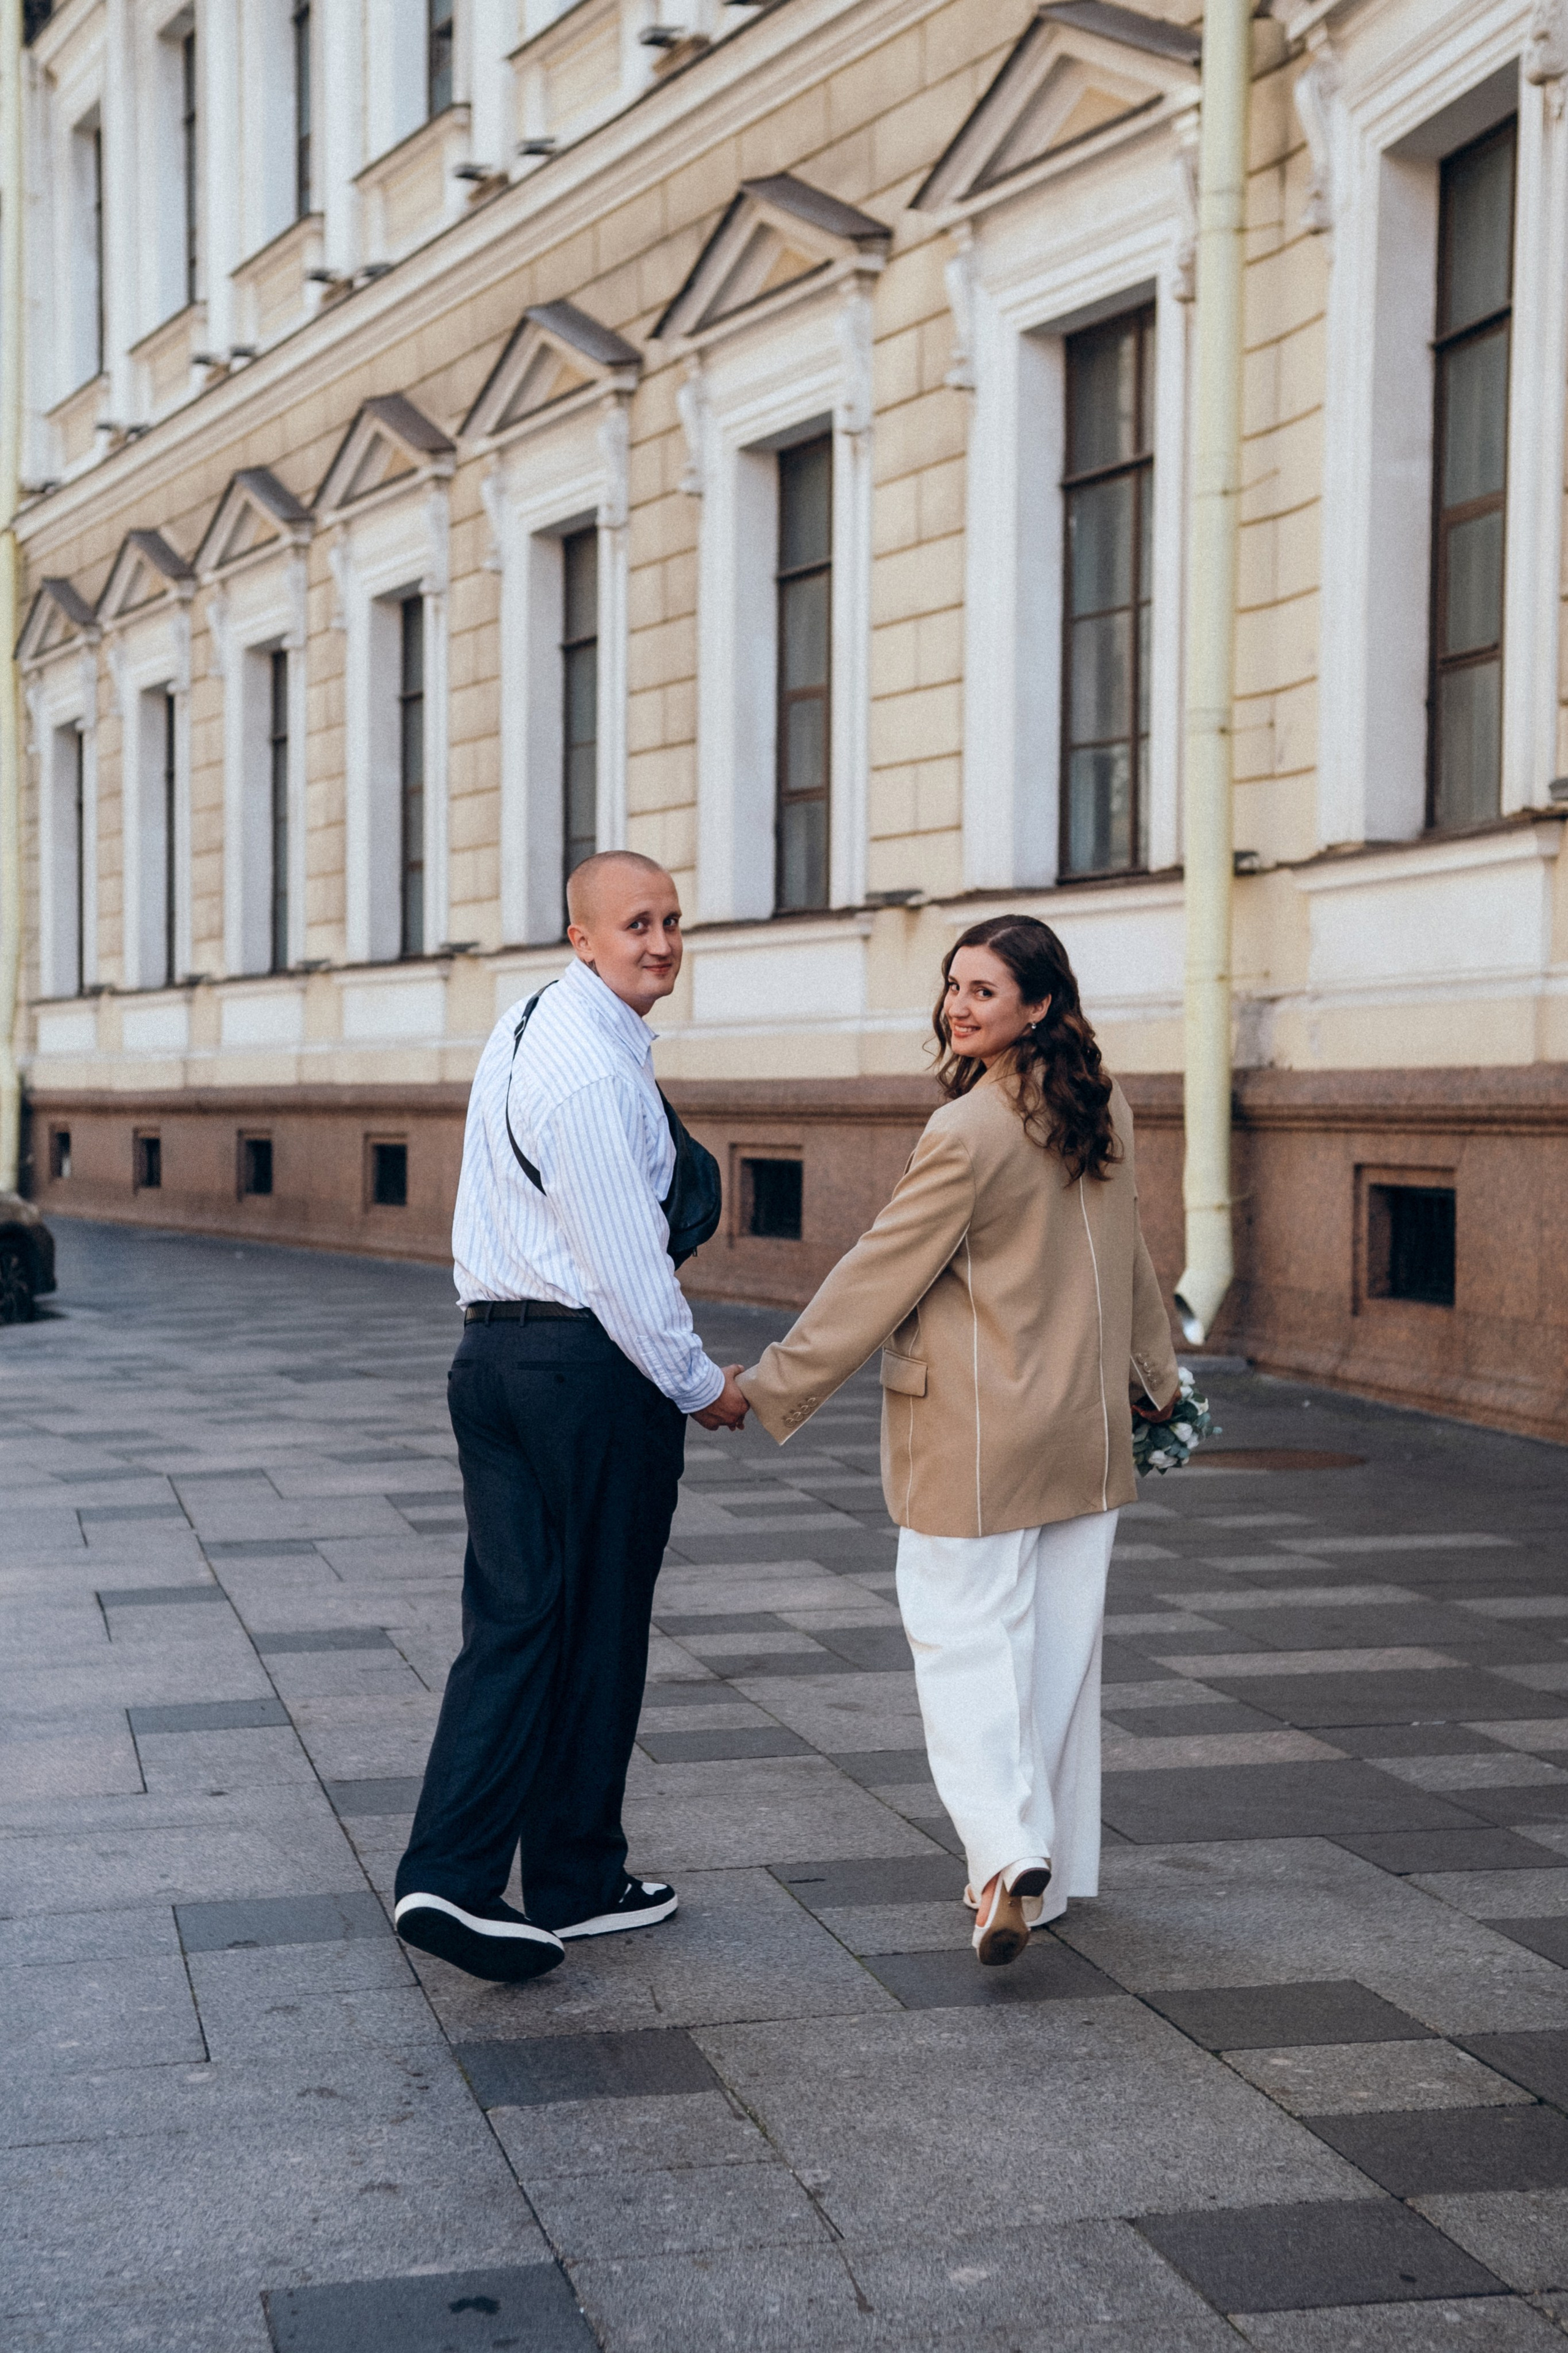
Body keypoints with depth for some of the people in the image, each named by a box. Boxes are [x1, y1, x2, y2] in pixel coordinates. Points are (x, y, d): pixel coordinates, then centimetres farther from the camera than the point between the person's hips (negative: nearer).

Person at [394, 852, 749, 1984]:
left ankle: (450, 1877, -1)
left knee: (513, 1620, 7)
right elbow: (625, 1258, -19)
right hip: (591, 1365, -9)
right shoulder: (592, 1069, -18)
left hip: (494, 1349, 9)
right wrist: (701, 1383, -7)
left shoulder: (530, 1029, 14)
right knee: (599, 1625, 5)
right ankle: (575, 1881, 18)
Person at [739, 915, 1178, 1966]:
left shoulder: (970, 1133, -19)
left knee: (965, 1642, -1)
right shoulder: (1108, 1111, 5)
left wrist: (775, 1385, -8)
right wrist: (1152, 1376, 31)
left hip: (976, 1439, -7)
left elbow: (882, 1275, -15)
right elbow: (1128, 1258, 18)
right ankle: (1054, 1865, 21)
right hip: (1088, 1430, 7)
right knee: (1060, 1644, 13)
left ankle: (1008, 1855, -16)